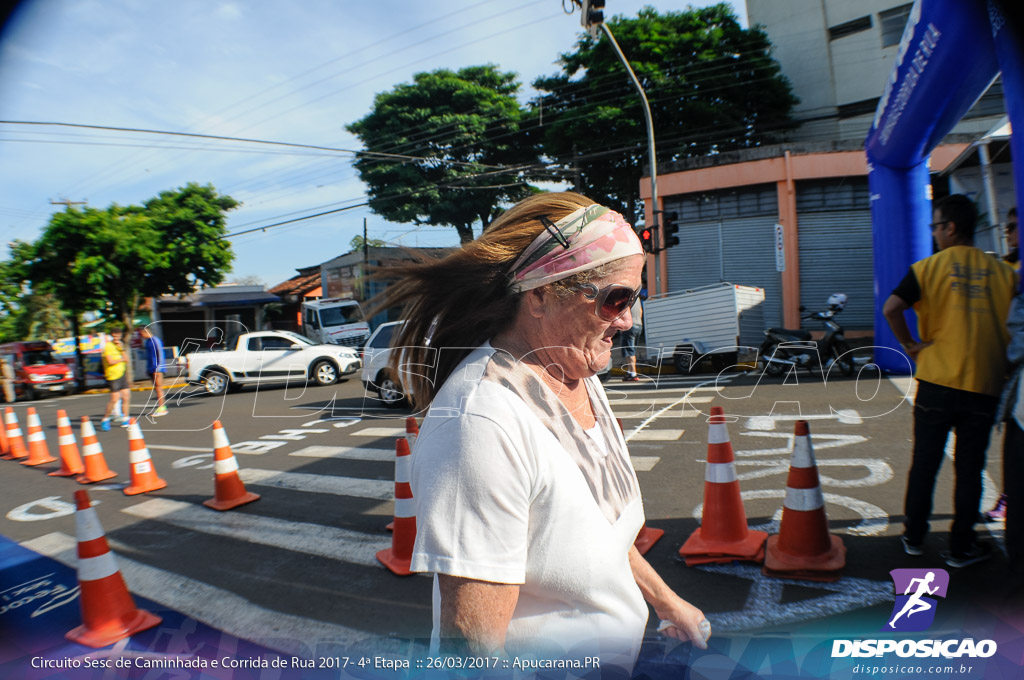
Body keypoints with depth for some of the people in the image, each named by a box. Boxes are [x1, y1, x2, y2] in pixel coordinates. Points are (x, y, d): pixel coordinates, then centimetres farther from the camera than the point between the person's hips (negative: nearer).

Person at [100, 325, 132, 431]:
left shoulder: (120, 346, 15)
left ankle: (125, 420, 12)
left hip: (122, 374, 7)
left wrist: (121, 348, -5)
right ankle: (105, 420, 6)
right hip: (113, 376, -7)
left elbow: (126, 359, 6)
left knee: (126, 396, 4)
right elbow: (110, 361, -17)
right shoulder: (108, 346, -8)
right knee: (115, 399, -10)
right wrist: (121, 359, -2)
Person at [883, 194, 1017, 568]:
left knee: (924, 463, 11)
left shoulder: (928, 267, -5)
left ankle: (914, 537, 23)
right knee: (969, 468, 10)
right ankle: (960, 548, 20)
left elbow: (891, 308, -17)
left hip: (937, 381, -1)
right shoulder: (1003, 271, 3)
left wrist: (910, 345, -4)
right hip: (985, 384, 2)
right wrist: (1003, 360, 12)